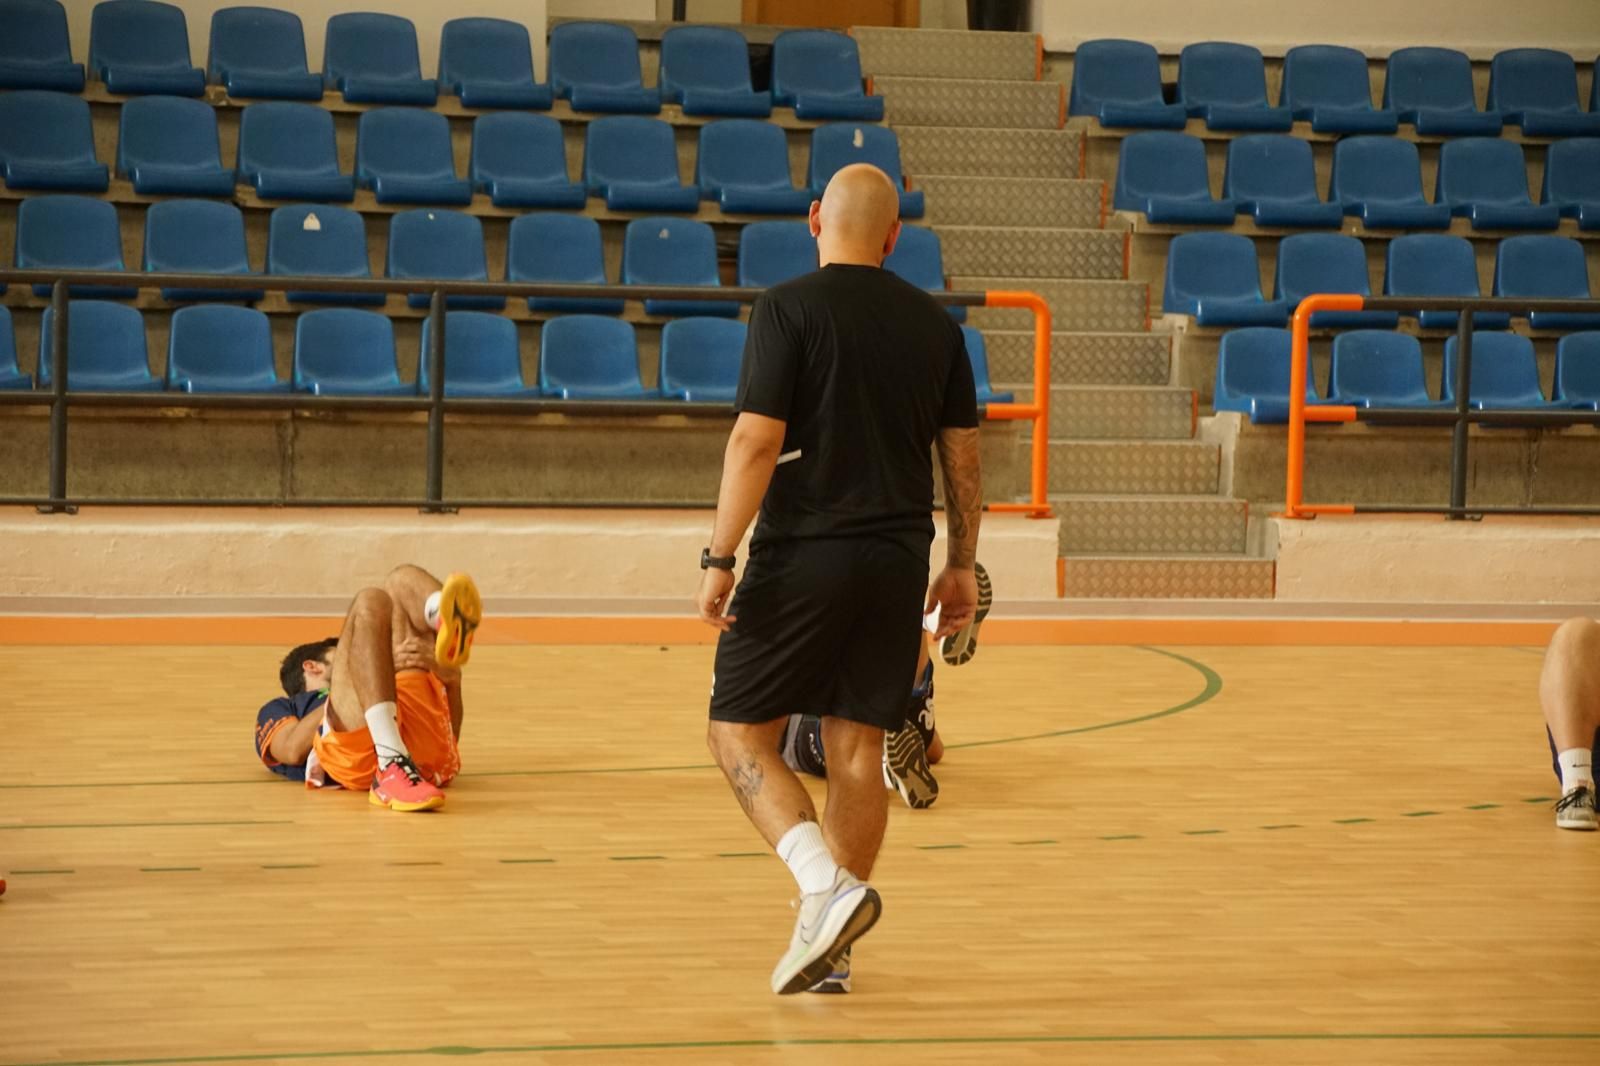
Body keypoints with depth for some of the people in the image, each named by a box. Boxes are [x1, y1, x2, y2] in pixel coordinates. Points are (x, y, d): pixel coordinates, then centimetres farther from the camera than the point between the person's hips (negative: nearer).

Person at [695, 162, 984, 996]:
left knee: (738, 731, 5)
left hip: (803, 557, -5)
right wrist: (961, 565, 20)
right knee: (856, 746, 10)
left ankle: (827, 885, -14)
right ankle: (829, 943, 13)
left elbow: (757, 441, -14)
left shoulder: (788, 309, -7)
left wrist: (719, 560, -11)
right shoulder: (935, 323, 8)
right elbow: (963, 456, 11)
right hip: (898, 561, 5)